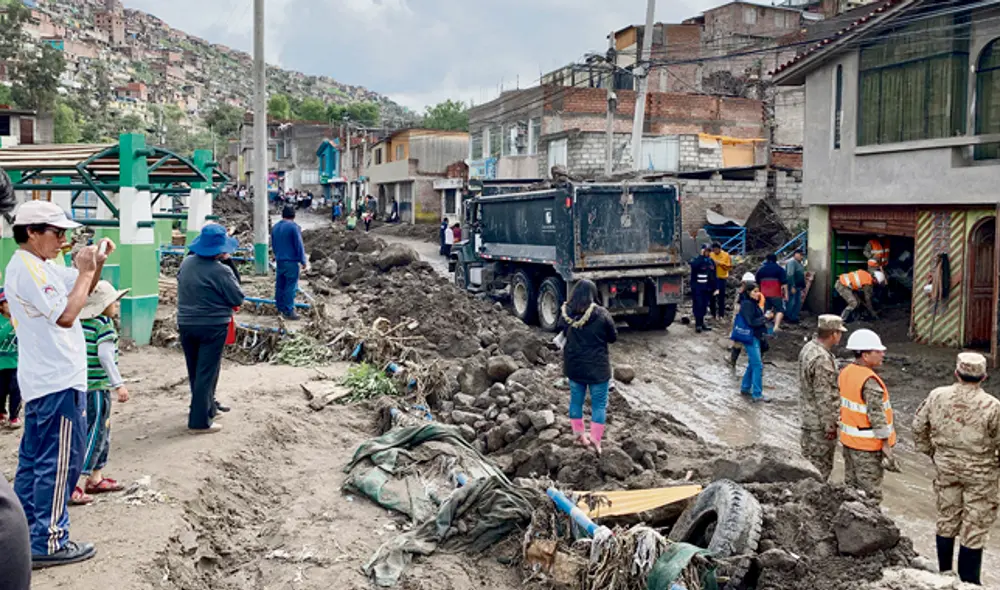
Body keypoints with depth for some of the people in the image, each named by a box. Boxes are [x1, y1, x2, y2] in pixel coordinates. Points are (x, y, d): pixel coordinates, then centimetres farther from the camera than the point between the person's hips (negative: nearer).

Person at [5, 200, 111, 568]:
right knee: (59, 459, -4)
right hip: (58, 381, -11)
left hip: (43, 380, 11)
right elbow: (66, 315, -24)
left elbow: (83, 288, 18)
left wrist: (96, 263, 0)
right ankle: (48, 542, 2)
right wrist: (86, 270, -16)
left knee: (34, 458, 16)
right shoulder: (29, 269, -19)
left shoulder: (38, 266, 12)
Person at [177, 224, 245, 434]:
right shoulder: (220, 272, -19)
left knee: (195, 372, 18)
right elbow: (238, 299, -11)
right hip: (212, 327, -7)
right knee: (207, 374, 0)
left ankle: (208, 409, 33)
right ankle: (200, 422, 3)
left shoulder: (186, 263, 1)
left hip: (186, 324, 7)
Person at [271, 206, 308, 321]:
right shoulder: (294, 227, -12)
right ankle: (288, 311, -5)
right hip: (291, 261, -7)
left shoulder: (275, 227, 11)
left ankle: (280, 307, 23)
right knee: (291, 286, -5)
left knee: (280, 284, 14)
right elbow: (299, 245, -13)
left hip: (279, 261, 7)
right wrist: (303, 261, -7)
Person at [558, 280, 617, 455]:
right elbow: (613, 337, -5)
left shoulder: (566, 312, -7)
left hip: (573, 365, 4)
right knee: (599, 404, 7)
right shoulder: (601, 314, -18)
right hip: (597, 367, -4)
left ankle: (579, 433, 29)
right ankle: (596, 439, 4)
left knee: (576, 399, 20)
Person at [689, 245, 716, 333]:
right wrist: (701, 255, -25)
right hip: (697, 287, -6)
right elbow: (694, 265, -32)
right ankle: (698, 325, -6)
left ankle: (701, 323, 18)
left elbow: (713, 276, 16)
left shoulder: (711, 261, 13)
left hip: (707, 288, 6)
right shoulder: (696, 259, -6)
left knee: (704, 306, 10)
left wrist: (714, 287, 12)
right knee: (698, 305, -9)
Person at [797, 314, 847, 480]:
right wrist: (830, 426, -17)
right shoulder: (822, 360, -27)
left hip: (808, 415, 10)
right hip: (820, 422, -10)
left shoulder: (808, 348, 4)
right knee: (821, 466, 3)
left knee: (809, 459, 21)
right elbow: (824, 398, -24)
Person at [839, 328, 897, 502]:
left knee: (851, 486, 20)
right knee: (869, 492, 1)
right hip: (868, 445, -9)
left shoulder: (845, 372, 3)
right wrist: (886, 445, -18)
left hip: (848, 441, 9)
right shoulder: (869, 382, -24)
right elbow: (877, 416, -24)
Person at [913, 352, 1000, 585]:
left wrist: (930, 452, 17)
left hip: (946, 469, 4)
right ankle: (968, 582, 15)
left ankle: (944, 573, 31)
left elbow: (919, 426, 2)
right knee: (974, 531, 8)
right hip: (980, 474, -4)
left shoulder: (937, 396, -9)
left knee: (946, 521, 19)